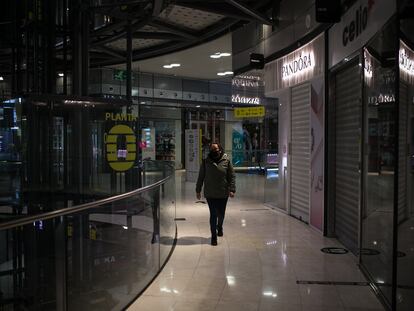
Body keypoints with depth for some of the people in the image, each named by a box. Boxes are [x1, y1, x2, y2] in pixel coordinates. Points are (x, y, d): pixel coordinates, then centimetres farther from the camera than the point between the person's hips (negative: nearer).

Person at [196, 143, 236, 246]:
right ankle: (214, 236, 9)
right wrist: (198, 190, 7)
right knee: (213, 214, -1)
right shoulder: (206, 162, -1)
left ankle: (219, 227, 45)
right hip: (210, 194, 0)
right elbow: (201, 177, 6)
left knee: (221, 214, 14)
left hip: (223, 193, 1)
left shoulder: (226, 161, -4)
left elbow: (232, 176, -1)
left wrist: (232, 189, -9)